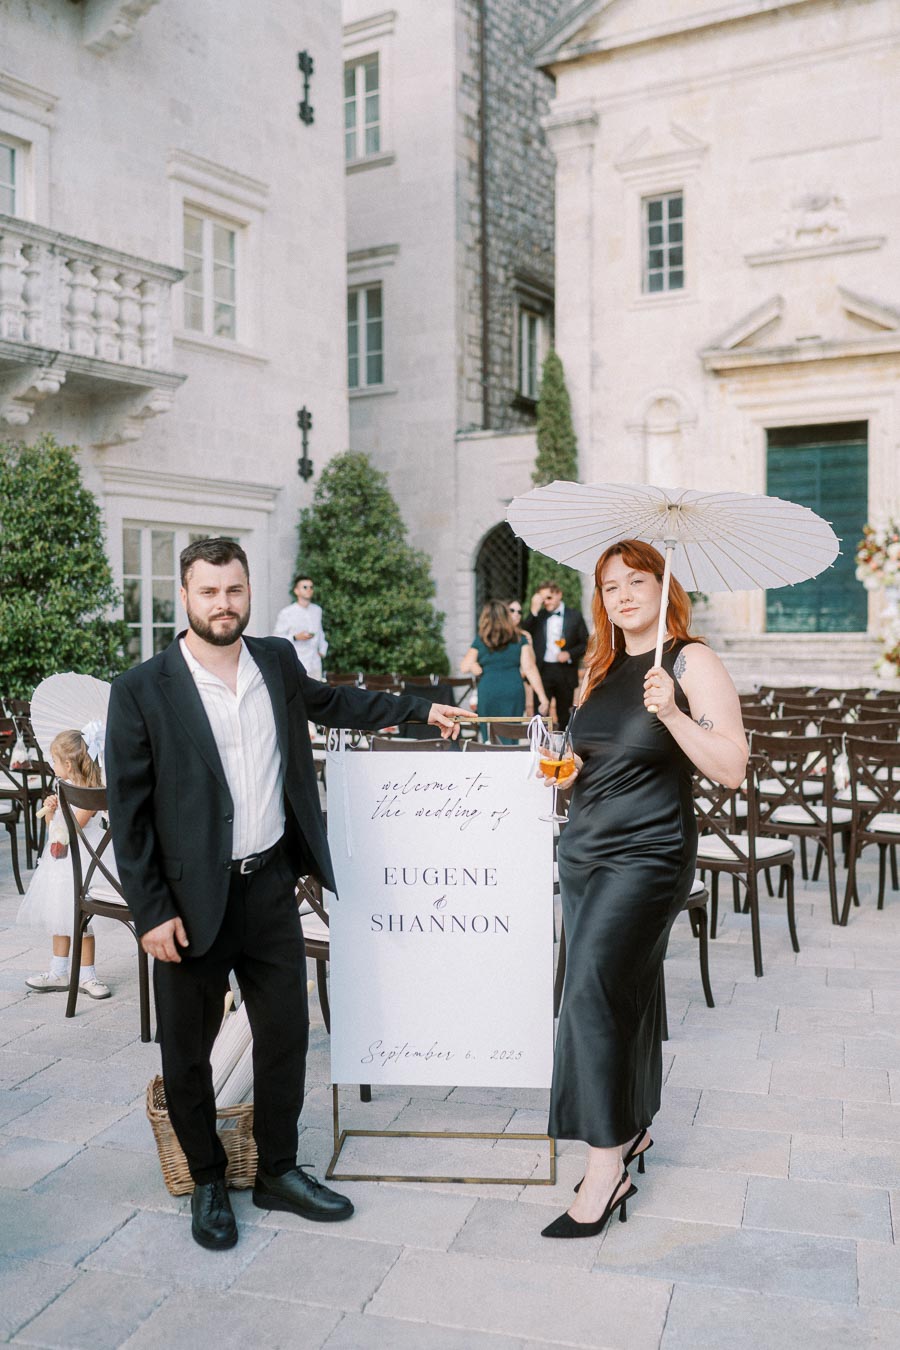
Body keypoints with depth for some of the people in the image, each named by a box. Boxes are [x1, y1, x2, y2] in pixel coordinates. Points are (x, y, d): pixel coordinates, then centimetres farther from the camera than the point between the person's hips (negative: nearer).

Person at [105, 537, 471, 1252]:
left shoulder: (277, 661, 4)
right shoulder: (141, 691, -11)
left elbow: (331, 701, 25)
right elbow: (128, 812, -9)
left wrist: (422, 709, 23)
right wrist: (152, 913, -11)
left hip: (271, 885, 4)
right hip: (191, 899, -4)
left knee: (286, 1033, 12)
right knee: (188, 1051, 10)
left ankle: (279, 1171, 33)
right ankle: (208, 1181, 33)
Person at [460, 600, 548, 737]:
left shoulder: (480, 640, 3)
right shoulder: (519, 638, 5)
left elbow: (465, 668, 0)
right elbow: (529, 668, -2)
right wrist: (542, 696, -3)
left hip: (488, 693, -1)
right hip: (514, 692, 1)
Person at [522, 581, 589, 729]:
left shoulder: (575, 615, 4)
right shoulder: (537, 616, 7)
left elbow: (586, 643, 5)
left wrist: (570, 654, -11)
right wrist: (534, 611, -12)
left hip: (565, 671, 0)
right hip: (542, 671, 0)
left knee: (564, 716, 8)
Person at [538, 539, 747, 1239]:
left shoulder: (692, 661, -8)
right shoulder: (603, 668, 13)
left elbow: (733, 769, -15)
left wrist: (671, 711, -26)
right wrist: (568, 772, 5)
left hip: (647, 855, -7)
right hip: (585, 848, 7)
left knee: (593, 989, -14)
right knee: (623, 988, 14)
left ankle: (606, 1168, -5)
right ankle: (633, 1128, 30)